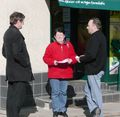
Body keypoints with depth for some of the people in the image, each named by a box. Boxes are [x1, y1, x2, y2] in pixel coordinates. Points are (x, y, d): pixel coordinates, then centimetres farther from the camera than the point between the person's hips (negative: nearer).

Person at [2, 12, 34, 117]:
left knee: (11, 97, 13)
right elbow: (17, 54, -23)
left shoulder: (7, 33, 14)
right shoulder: (16, 33, -16)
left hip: (11, 70, 10)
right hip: (20, 72, -10)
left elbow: (4, 52, 22)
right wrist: (26, 64, -10)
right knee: (18, 98, -6)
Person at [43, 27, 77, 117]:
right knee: (55, 92, 0)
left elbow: (74, 56, 11)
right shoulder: (51, 46, -2)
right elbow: (46, 58, -2)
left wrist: (71, 60, -10)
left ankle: (63, 109, 18)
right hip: (54, 74, -3)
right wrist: (53, 62, -17)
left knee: (64, 92, 8)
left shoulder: (69, 45, 8)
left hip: (66, 73, 3)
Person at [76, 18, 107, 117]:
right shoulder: (101, 36, 14)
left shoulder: (95, 38, -19)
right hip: (98, 68, 10)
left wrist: (81, 59, -11)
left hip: (94, 70, -10)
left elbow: (91, 55, -28)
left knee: (96, 93, -4)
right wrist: (84, 56, 9)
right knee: (88, 90, 16)